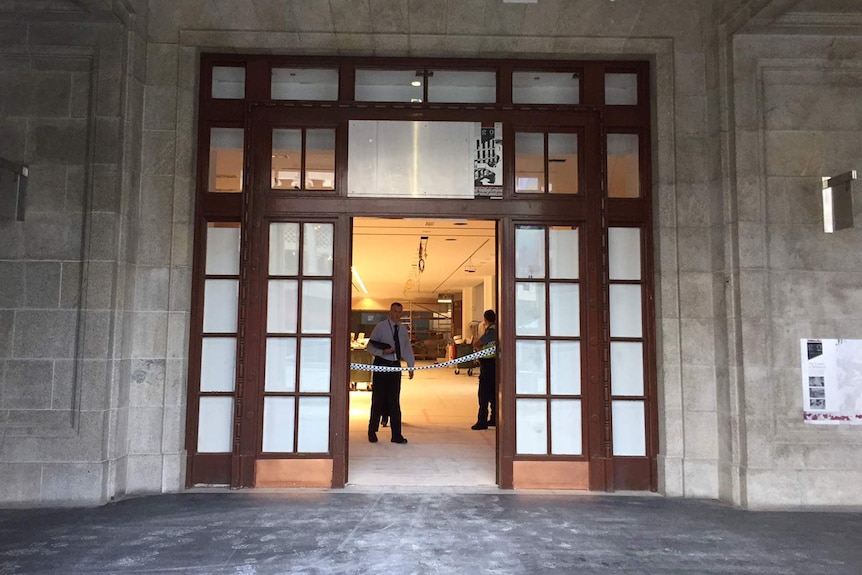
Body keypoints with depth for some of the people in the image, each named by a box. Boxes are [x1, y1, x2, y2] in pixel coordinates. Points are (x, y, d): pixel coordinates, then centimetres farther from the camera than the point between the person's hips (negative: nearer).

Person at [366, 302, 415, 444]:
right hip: (381, 364, -4)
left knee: (394, 401, 6)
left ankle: (396, 435, 10)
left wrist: (411, 366, 8)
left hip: (396, 366, 4)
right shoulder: (380, 327, -5)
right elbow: (370, 346, -4)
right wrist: (383, 351, -20)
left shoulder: (403, 330, 9)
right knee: (378, 399, 0)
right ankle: (372, 432, 14)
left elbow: (408, 348, 14)